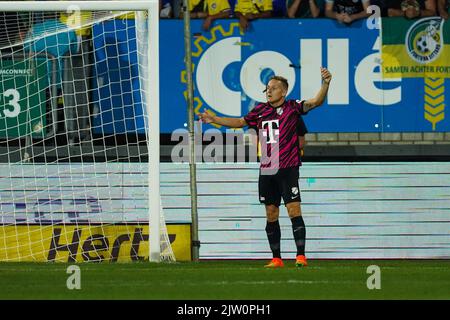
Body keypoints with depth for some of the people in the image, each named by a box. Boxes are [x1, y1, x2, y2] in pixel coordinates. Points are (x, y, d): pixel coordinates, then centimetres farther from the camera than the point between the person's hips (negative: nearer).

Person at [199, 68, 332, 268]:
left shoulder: (292, 107, -2)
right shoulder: (261, 111, 12)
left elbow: (315, 102, -14)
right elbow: (241, 122, 26)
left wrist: (325, 84, -31)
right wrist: (214, 120, 24)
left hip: (287, 169, -6)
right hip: (266, 171, 6)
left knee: (294, 210, -12)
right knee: (271, 214, 7)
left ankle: (301, 255, -12)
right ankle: (276, 258, 13)